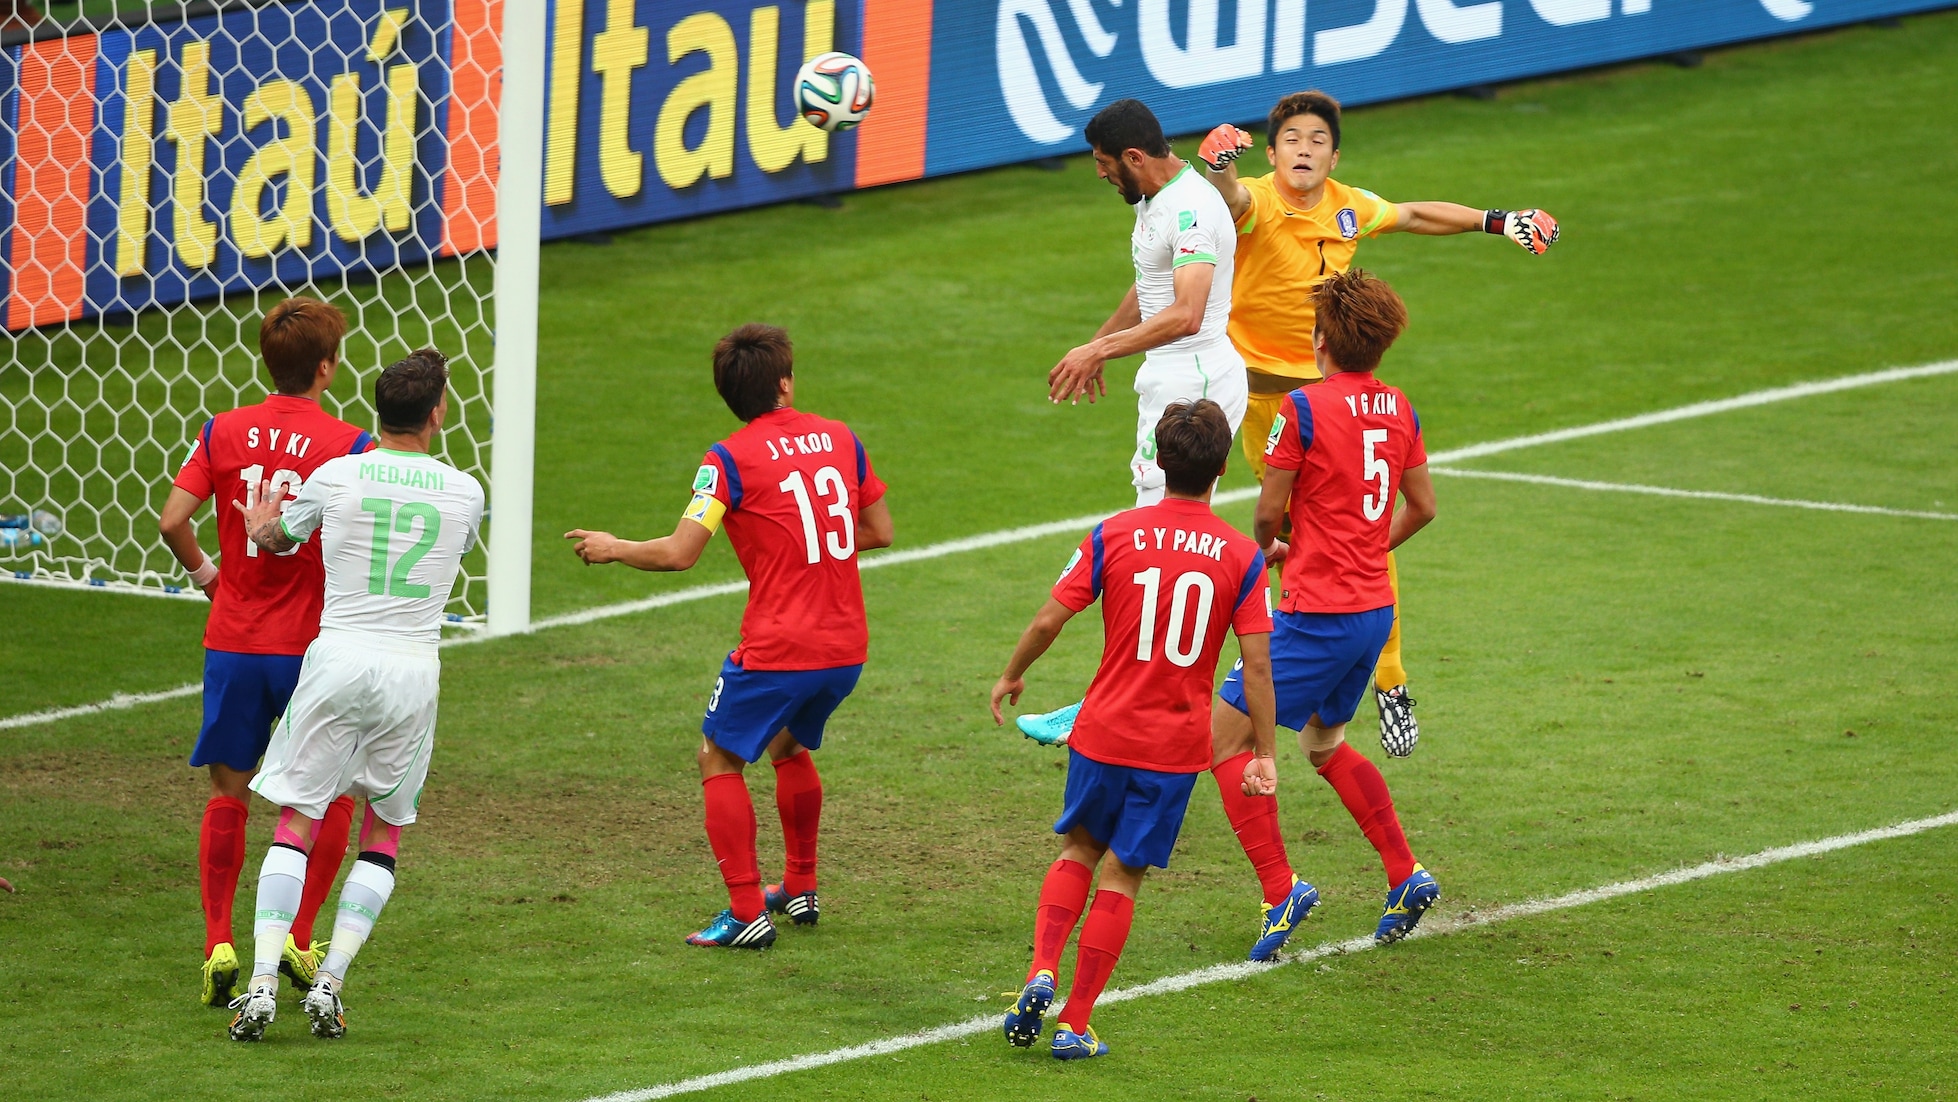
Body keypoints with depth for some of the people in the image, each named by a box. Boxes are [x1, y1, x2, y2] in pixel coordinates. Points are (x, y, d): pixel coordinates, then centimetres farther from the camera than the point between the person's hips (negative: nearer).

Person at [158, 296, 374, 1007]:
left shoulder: (224, 432, 0)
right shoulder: (347, 445, -9)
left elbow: (173, 520, -7)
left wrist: (204, 572, 11)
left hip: (233, 640, 3)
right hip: (313, 646, -3)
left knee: (230, 791, 14)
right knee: (332, 794, 15)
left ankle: (218, 944, 4)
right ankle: (299, 937, 8)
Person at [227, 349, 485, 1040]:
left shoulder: (334, 477, 0)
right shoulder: (463, 493, 3)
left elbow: (277, 538, 18)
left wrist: (263, 532, 43)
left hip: (337, 657, -1)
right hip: (414, 667, 1)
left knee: (296, 822, 3)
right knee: (384, 830, 13)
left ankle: (262, 985, -9)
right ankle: (328, 984, 2)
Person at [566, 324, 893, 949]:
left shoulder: (731, 459, -9)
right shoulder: (840, 439, 5)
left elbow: (678, 553, -14)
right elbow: (879, 531, 12)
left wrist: (613, 549, 3)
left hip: (777, 649, -6)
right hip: (846, 646, 6)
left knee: (720, 762, 7)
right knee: (790, 747, 30)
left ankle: (747, 914, -2)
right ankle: (800, 890, 39)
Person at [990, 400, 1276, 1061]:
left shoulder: (1113, 535, -6)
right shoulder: (1241, 557, -6)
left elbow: (1050, 619, -4)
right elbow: (1257, 665, -7)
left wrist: (1011, 677, 14)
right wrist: (1263, 754, 1)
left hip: (1105, 732, 1)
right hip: (1179, 746, -1)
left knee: (1079, 850, 21)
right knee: (1123, 875, 7)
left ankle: (1041, 972, 1)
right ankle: (1076, 1024, 7)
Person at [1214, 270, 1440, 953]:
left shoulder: (1304, 409, -15)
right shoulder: (1398, 409, 6)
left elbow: (1270, 511, -8)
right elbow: (1422, 507, 16)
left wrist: (1268, 547, 15)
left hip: (1318, 615, -8)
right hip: (1375, 606, 8)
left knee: (1227, 736, -1)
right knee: (1325, 747, 25)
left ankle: (1280, 890, -10)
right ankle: (1405, 877, 22)